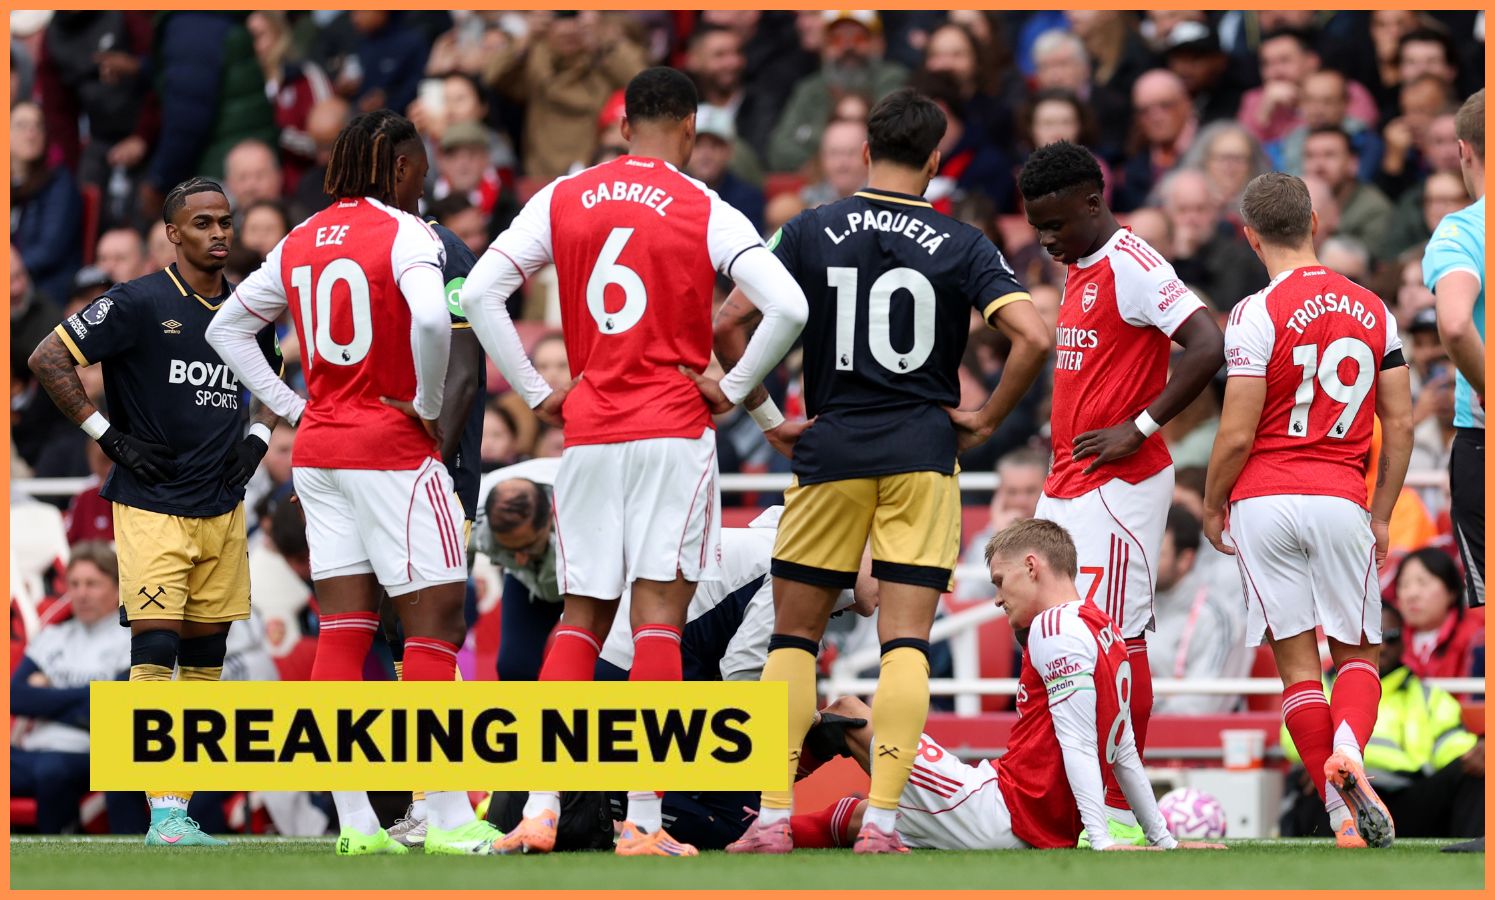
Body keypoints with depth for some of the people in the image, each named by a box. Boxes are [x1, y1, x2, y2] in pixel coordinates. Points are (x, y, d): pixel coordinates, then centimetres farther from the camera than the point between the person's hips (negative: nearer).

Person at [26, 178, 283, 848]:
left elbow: (273, 377, 31)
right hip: (151, 508, -6)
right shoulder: (139, 304, -8)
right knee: (155, 648, -14)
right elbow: (47, 360, -8)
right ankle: (162, 813, -16)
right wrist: (108, 434, -9)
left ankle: (181, 811, 11)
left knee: (204, 659, 6)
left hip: (223, 509, 6)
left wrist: (258, 437, 14)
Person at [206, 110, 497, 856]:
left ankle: (355, 822, 3)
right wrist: (428, 405, -14)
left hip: (319, 449, 7)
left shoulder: (300, 243, 11)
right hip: (392, 450, -7)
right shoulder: (404, 234, -10)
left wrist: (290, 407, 14)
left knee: (343, 628, 6)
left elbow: (226, 327, 19)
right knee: (434, 620, -2)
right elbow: (431, 318, -29)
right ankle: (448, 817, -6)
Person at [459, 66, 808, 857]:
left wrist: (536, 393, 6)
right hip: (674, 430, -3)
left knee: (580, 617, 9)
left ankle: (539, 811, -1)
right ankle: (643, 821, -7)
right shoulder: (705, 213, -3)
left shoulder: (562, 201, 5)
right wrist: (732, 389, -1)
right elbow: (788, 307, -13)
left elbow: (479, 294, 1)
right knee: (658, 615, -3)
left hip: (587, 434, 3)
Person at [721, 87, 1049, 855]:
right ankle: (881, 821, -9)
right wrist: (985, 419, 0)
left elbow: (727, 324, -4)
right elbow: (1032, 337, -12)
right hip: (922, 455, -1)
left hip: (829, 452, 1)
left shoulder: (810, 233, 1)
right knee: (906, 643, 0)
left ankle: (773, 818, 3)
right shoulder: (961, 246, -1)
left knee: (793, 636, 10)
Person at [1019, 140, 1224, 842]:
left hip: (1118, 487, -10)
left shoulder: (1132, 268, -14)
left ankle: (1122, 812, -8)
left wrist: (1139, 429, -20)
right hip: (1067, 486, 10)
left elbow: (1208, 348, -23)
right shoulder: (1080, 271, 16)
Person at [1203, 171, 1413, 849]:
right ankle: (1348, 746, -20)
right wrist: (1382, 514, 17)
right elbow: (1400, 425, 8)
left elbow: (1237, 435, -9)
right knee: (1357, 653, 12)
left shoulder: (1257, 315, -8)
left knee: (1297, 662, 4)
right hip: (1341, 501, 3)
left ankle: (1344, 814, -2)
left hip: (1263, 501, -2)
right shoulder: (1373, 311, 6)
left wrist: (1212, 507, 7)